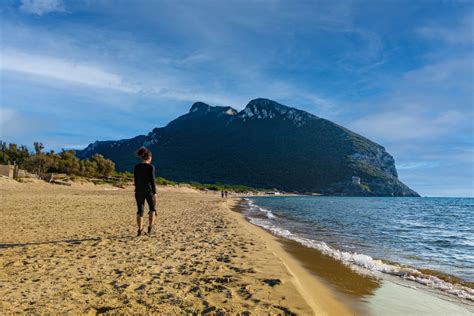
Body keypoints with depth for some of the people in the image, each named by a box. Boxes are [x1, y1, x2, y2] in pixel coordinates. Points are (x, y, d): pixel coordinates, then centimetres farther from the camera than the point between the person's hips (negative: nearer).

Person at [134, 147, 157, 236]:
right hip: (149, 190, -4)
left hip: (139, 190, 4)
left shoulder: (137, 166, 4)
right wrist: (155, 193, -11)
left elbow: (135, 180, 8)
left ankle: (140, 230, 7)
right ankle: (150, 228, 8)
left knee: (140, 211, 10)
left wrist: (137, 191, 17)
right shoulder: (151, 166, -10)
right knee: (152, 208, 16)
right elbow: (152, 180, -14)